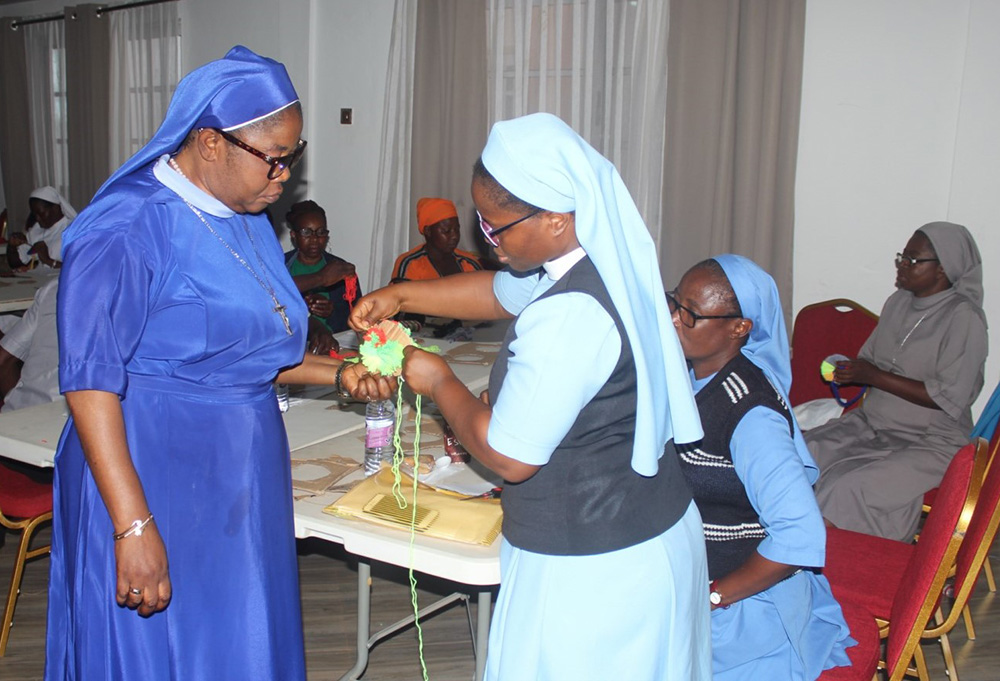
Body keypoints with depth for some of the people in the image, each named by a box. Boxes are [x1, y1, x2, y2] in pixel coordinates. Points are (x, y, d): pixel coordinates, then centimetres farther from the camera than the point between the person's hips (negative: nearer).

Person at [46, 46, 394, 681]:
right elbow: (90, 383, -21)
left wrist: (337, 372, 3)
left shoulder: (249, 220, 9)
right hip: (155, 484, -8)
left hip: (240, 481, 8)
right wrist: (133, 526, -25)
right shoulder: (126, 230, -18)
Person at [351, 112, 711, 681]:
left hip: (593, 567, -9)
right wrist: (401, 295, 9)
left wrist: (438, 381, -8)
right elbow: (502, 293, 17)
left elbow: (509, 456, -23)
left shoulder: (568, 318, -31)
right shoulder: (604, 260, -1)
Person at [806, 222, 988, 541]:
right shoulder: (898, 302, 8)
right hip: (871, 425, 7)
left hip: (931, 442, -7)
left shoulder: (964, 318, -14)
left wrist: (874, 376, -19)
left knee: (848, 491, -29)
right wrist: (848, 371, -5)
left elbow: (949, 398, -19)